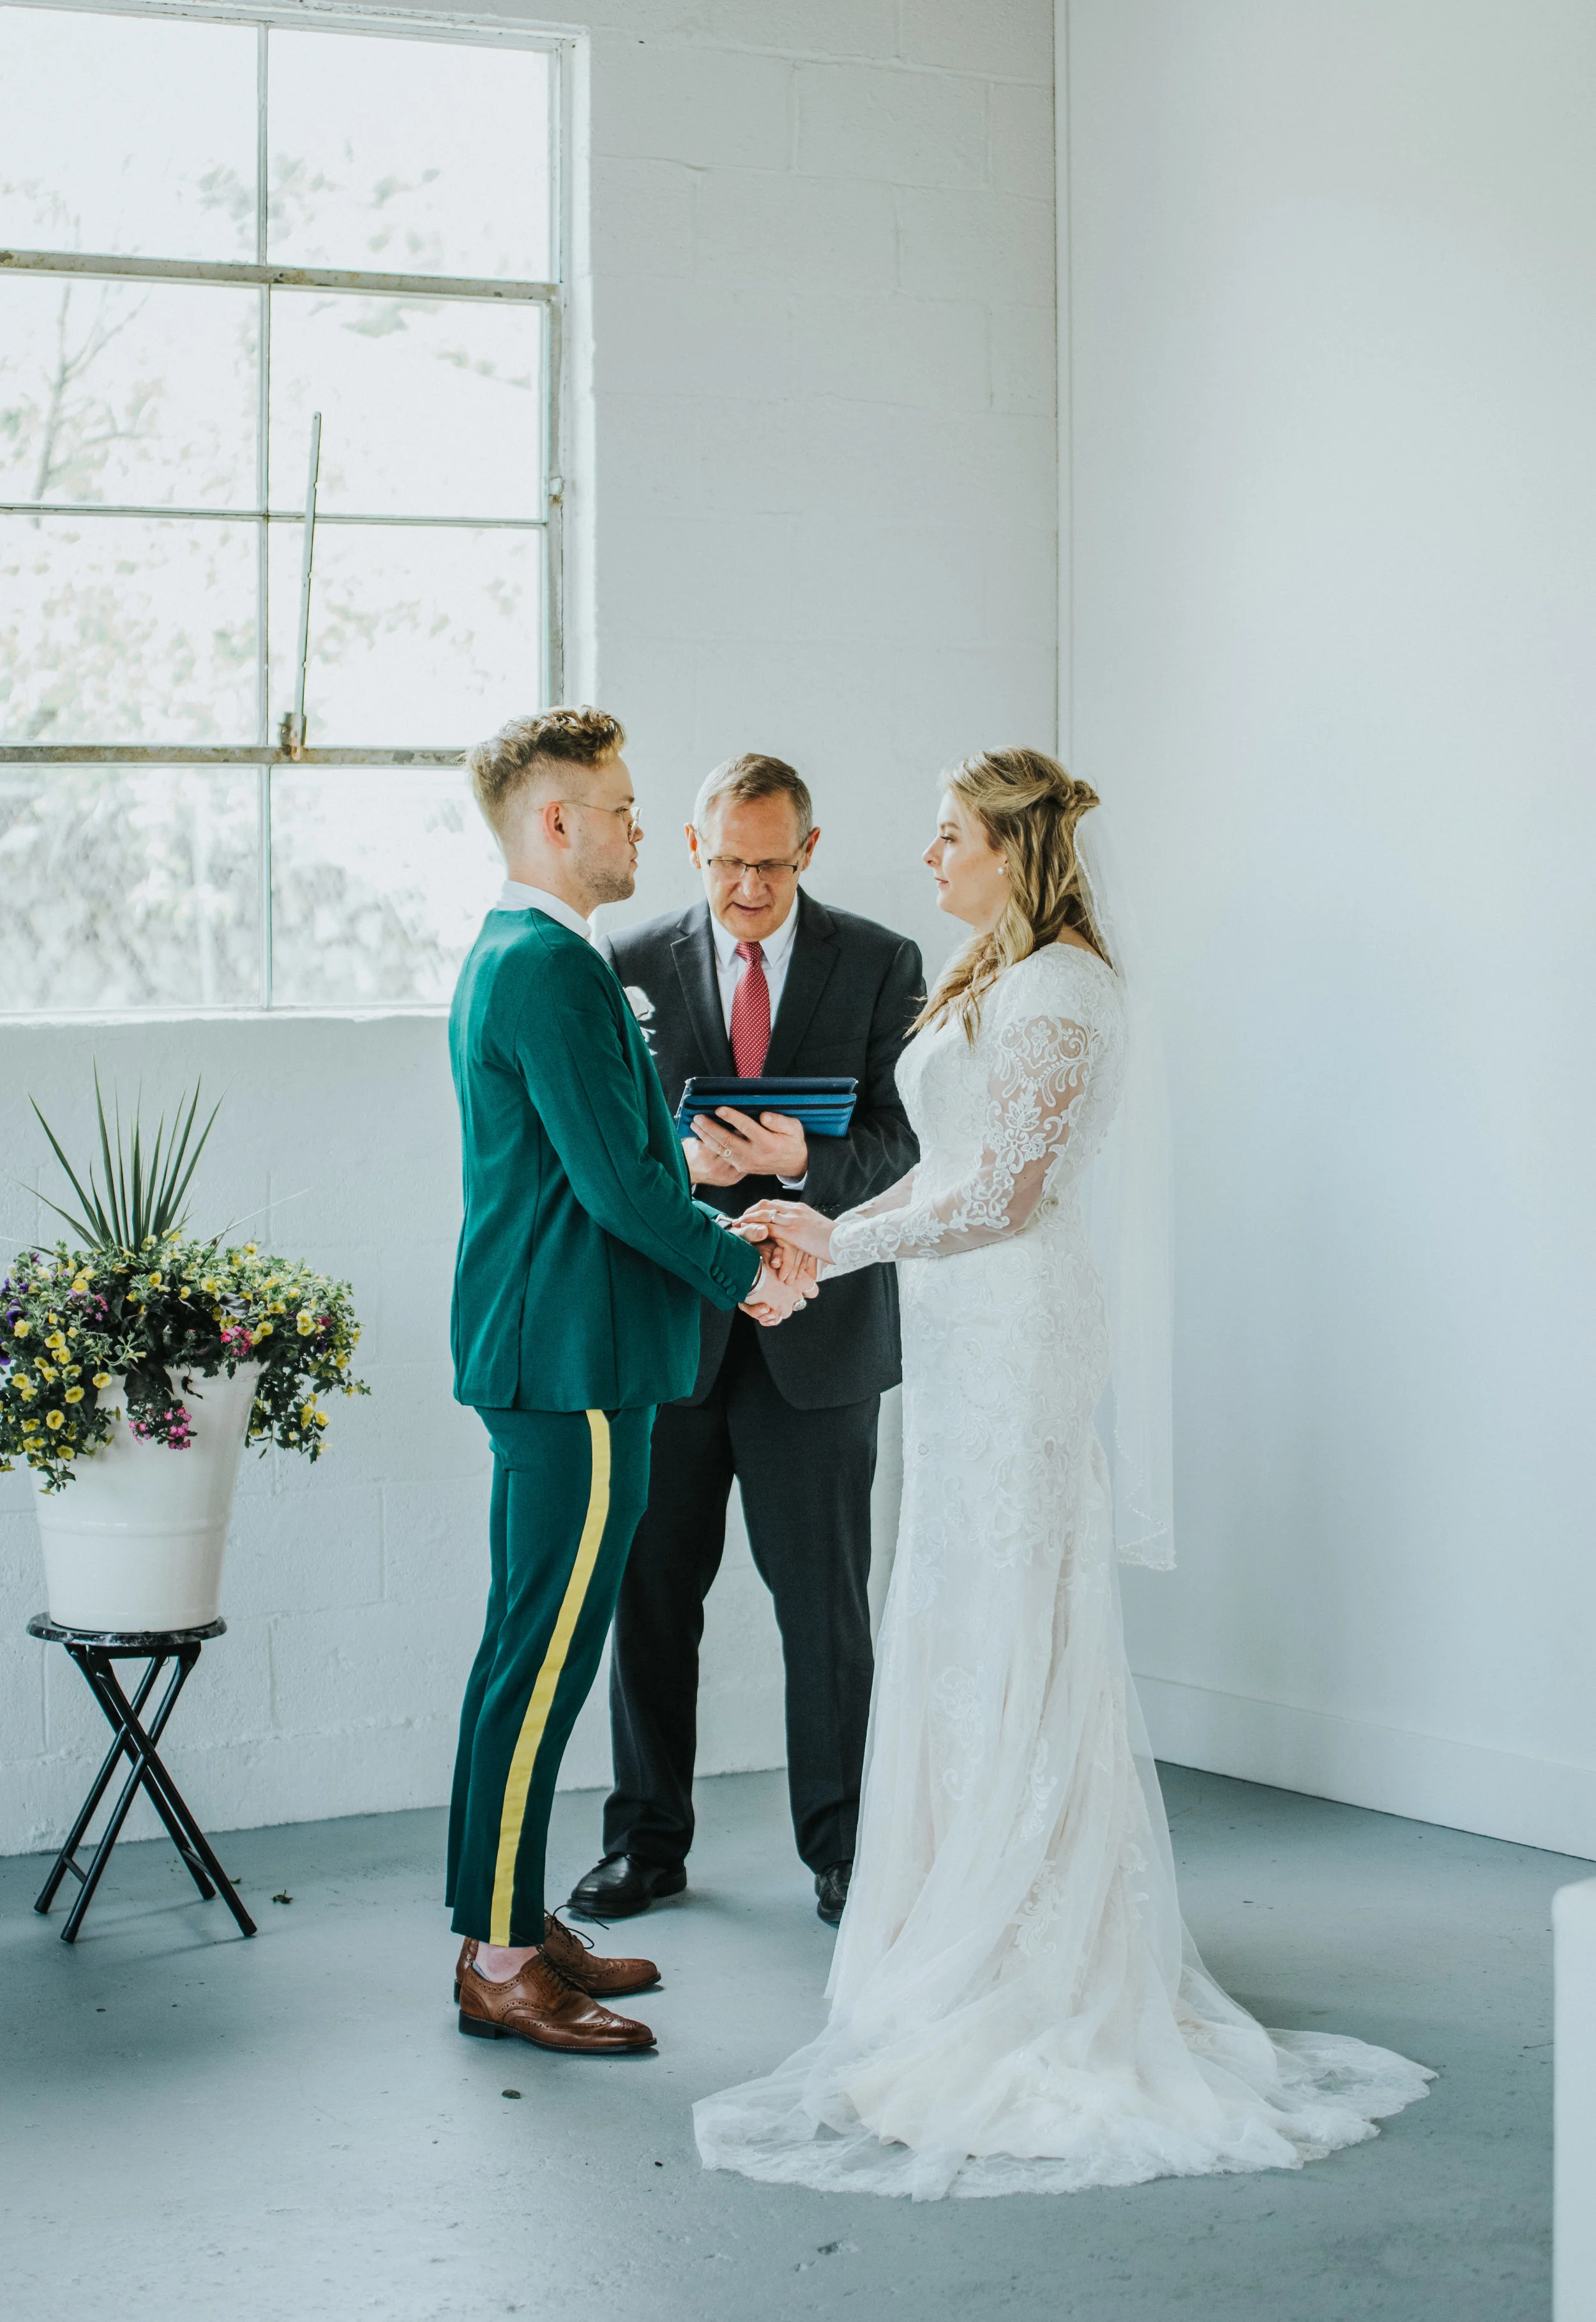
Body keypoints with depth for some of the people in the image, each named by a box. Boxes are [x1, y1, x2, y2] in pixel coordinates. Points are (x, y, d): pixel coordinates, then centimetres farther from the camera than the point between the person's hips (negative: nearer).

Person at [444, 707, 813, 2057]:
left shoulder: (511, 958, 17)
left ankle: (516, 1922, 23)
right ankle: (498, 1961, -1)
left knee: (537, 1653, 15)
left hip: (545, 1350, 11)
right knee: (543, 1660, -6)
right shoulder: (552, 966, -16)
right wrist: (745, 1272, -7)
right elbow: (616, 1179, -20)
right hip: (575, 1360, -11)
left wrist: (712, 1246, 14)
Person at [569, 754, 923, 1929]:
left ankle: (840, 1847, 18)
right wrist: (678, 1159, -18)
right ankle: (649, 1841, 20)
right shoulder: (634, 964, 3)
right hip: (670, 1324, 1)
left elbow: (902, 1147, -4)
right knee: (652, 1591, 7)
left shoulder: (881, 966, 1)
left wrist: (804, 1160, -23)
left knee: (826, 1602, 4)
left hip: (817, 1328, -1)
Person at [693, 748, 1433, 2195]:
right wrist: (828, 1224, 10)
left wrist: (845, 1242, -13)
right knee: (961, 1626, 12)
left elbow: (1004, 1191, -20)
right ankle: (972, 1911, 20)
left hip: (1018, 1331, -10)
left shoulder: (1062, 990, -15)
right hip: (964, 1332, 10)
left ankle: (1030, 1958, 3)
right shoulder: (990, 981, 15)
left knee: (1010, 1627, -4)